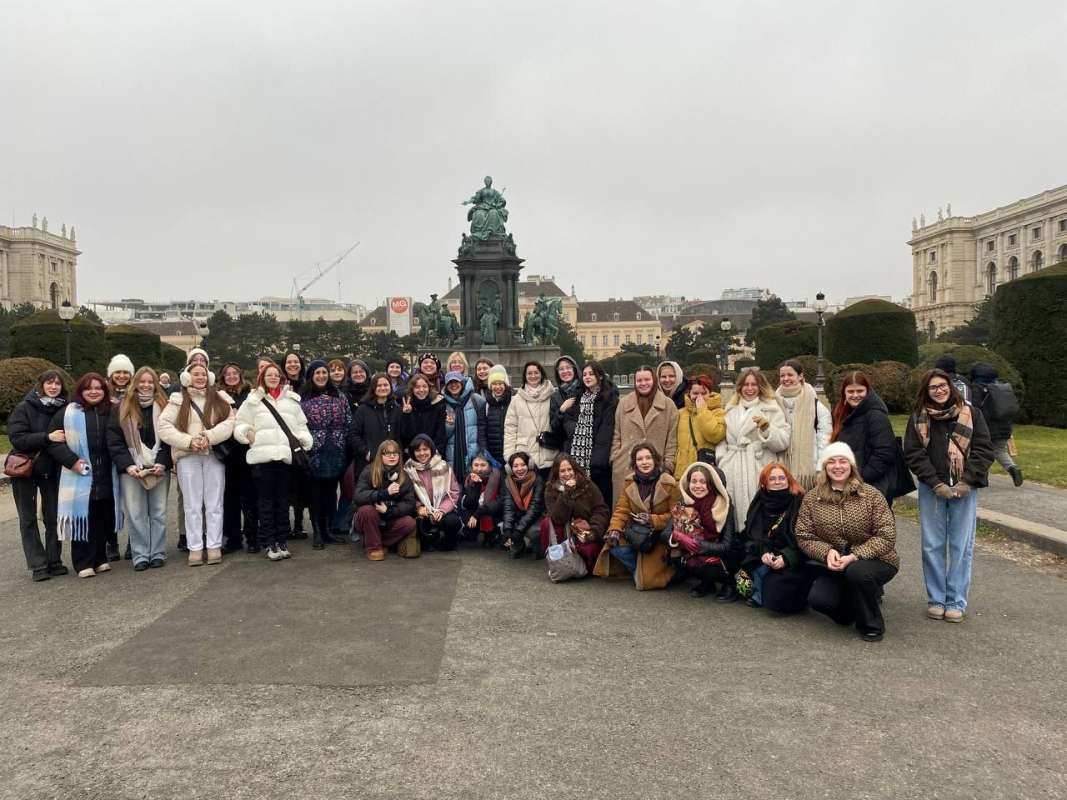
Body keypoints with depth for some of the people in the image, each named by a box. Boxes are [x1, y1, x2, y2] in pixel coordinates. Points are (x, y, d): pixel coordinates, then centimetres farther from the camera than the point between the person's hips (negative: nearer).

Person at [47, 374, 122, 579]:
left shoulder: (112, 412, 9)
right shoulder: (68, 412, 0)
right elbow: (53, 440, 0)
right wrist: (72, 461, -11)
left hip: (106, 477, 3)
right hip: (80, 477, -3)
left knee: (103, 519, 8)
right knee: (82, 518, -2)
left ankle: (100, 558, 21)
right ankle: (84, 563, 7)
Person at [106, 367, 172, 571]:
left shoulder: (163, 407, 7)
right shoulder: (121, 409, 4)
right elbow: (114, 441, -1)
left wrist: (162, 463, -11)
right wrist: (128, 465, -12)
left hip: (159, 468, 1)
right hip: (131, 470, -1)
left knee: (159, 512, 4)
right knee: (136, 514, -1)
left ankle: (158, 553, 11)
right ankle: (140, 556, 5)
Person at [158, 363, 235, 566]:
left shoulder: (220, 398, 8)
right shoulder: (178, 400, 6)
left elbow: (230, 421, -4)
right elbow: (164, 427, -1)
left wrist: (210, 437, -18)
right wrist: (189, 441, -13)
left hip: (214, 456, 0)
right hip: (188, 457, 0)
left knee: (214, 504, 4)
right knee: (193, 505, 4)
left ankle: (214, 546, 9)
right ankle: (195, 548, 8)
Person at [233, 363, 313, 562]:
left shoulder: (292, 400, 12)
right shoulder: (253, 400, 8)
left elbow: (301, 426, 16)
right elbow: (240, 425, 9)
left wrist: (304, 443, 2)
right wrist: (249, 435, -8)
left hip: (286, 457, 2)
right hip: (262, 457, -2)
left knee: (283, 501, 7)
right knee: (266, 501, 2)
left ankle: (281, 541, 15)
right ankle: (269, 543, 7)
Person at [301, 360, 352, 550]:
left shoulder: (339, 396, 8)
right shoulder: (304, 399, -1)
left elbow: (349, 423, 8)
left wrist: (347, 448, 3)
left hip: (335, 453, 3)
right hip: (314, 453, -3)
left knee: (331, 491, 9)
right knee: (315, 492, 4)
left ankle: (328, 531, 18)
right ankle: (317, 533, 10)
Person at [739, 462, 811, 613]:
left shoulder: (800, 502, -8)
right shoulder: (760, 502, 5)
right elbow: (750, 534, 3)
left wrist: (787, 558, -22)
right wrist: (763, 552, -15)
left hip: (794, 561, -4)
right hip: (766, 558, 4)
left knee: (775, 582, -27)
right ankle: (759, 594, -3)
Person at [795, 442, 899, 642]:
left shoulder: (871, 495, -9)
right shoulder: (812, 498, -2)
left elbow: (886, 536, -13)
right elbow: (804, 536, -3)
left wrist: (854, 556, -26)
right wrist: (827, 551, -23)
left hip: (875, 561, -2)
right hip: (834, 565, 3)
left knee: (857, 571, -36)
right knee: (818, 599, -22)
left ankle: (871, 624, -7)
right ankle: (857, 605, 15)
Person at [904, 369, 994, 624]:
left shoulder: (970, 413, 1)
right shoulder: (918, 417, 2)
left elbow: (983, 450, -1)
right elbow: (913, 454, -2)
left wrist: (966, 482, -11)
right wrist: (936, 484, -11)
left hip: (965, 489, 0)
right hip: (931, 489, 1)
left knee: (961, 546, 3)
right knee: (932, 546, 4)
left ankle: (957, 602, 11)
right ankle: (936, 600, 14)